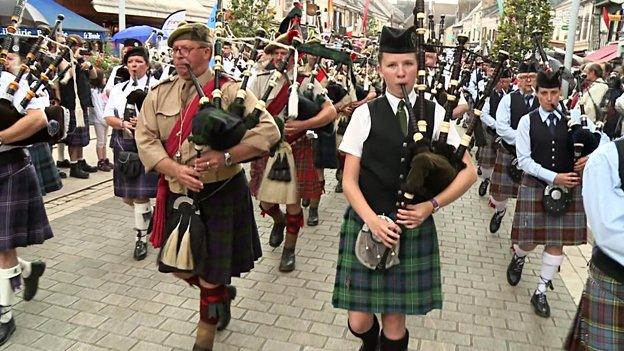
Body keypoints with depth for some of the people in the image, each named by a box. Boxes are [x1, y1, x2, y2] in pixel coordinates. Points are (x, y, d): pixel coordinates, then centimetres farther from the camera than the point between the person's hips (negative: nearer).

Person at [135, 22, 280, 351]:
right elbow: (145, 140, -1)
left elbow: (268, 131, -15)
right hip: (178, 194, 5)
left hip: (221, 194, -4)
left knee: (211, 272, 5)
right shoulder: (159, 93, 6)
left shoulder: (229, 91, -7)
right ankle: (223, 293, 46)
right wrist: (176, 170, -18)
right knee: (178, 265, 14)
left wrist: (225, 156, -25)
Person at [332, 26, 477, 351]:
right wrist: (372, 220, -17)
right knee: (359, 321, 7)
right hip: (367, 224, 0)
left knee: (394, 322, 8)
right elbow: (349, 180, -3)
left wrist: (431, 205, -9)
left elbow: (469, 171, 3)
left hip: (414, 227, 1)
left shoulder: (434, 114, 1)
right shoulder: (365, 114, -3)